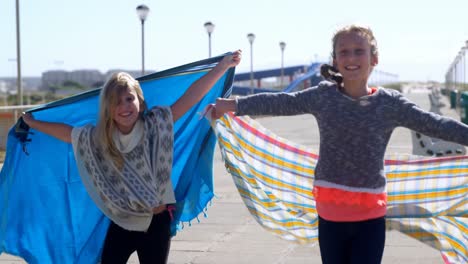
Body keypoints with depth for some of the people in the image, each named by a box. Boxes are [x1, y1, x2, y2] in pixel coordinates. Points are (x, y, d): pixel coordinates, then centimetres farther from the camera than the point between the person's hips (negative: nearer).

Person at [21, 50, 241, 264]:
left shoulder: (156, 125, -11)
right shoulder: (97, 138, -2)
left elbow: (191, 96, -16)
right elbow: (65, 131, 15)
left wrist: (224, 65, -21)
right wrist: (32, 123, 26)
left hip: (156, 222, -3)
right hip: (121, 224, 3)